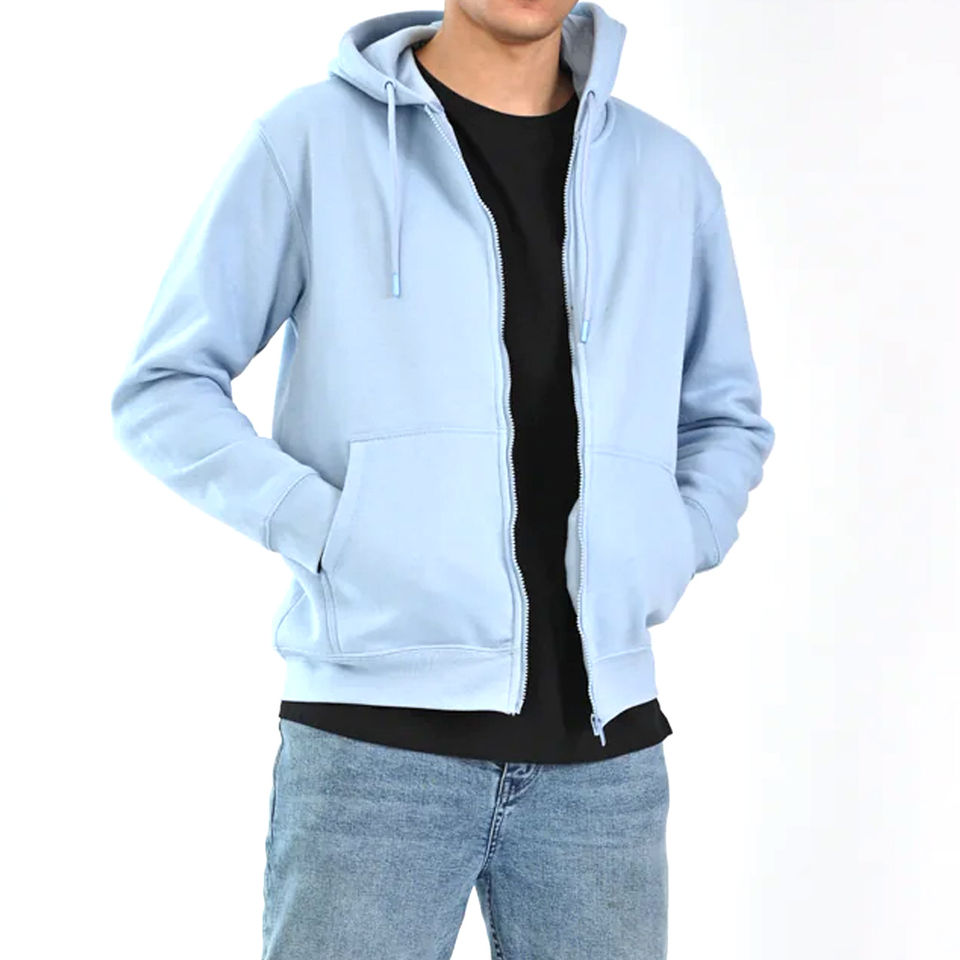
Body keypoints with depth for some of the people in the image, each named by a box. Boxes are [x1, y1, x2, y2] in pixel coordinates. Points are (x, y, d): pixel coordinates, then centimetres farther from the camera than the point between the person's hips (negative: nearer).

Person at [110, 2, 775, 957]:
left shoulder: (666, 173, 12)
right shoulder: (312, 137, 2)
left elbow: (725, 416, 23)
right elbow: (162, 390, 3)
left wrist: (668, 560, 5)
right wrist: (326, 533, -10)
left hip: (602, 743, 3)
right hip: (377, 733, -3)